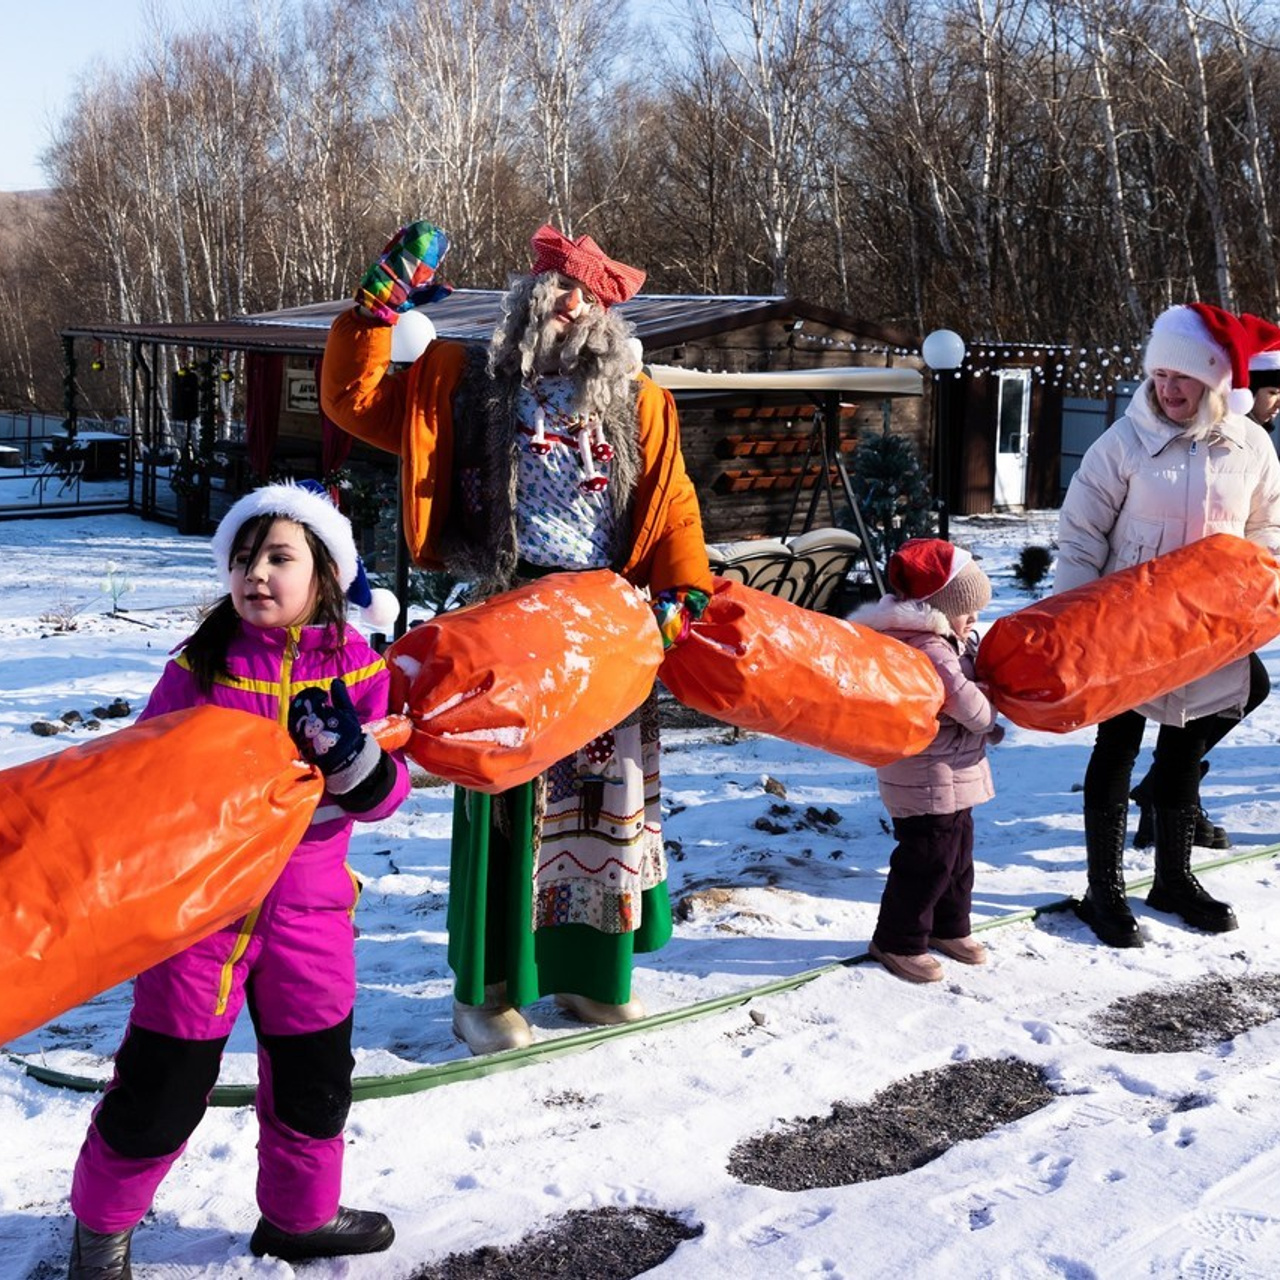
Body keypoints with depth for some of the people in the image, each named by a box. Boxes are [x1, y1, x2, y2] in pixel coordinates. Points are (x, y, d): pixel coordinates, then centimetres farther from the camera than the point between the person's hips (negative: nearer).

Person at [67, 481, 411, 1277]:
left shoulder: (358, 670, -4)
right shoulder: (201, 666, -8)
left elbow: (384, 794, -7)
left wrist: (351, 752, -26)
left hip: (308, 904, 2)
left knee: (316, 1074, 15)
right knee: (164, 1079, 6)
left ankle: (300, 1215, 39)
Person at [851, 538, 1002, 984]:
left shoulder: (949, 642, 9)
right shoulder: (929, 651, -25)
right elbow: (969, 705, -25)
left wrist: (984, 726, 5)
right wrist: (990, 717, -4)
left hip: (950, 778, 11)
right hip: (928, 782, -11)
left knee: (958, 853, 22)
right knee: (928, 860, -2)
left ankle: (949, 927, 38)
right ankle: (898, 942, 12)